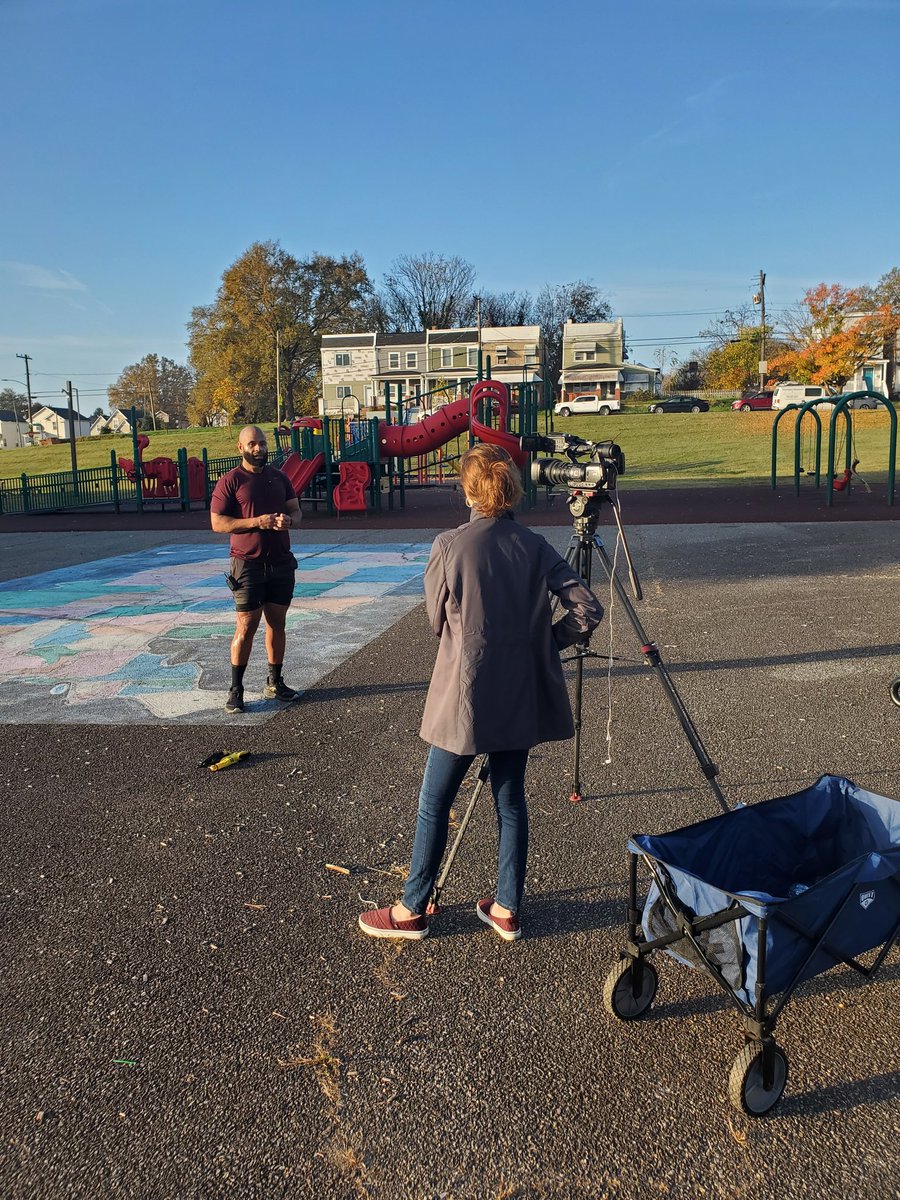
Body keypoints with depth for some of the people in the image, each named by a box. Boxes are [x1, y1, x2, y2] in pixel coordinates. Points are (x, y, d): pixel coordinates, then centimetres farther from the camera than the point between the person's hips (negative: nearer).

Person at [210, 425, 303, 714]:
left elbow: (296, 511, 14)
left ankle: (274, 683, 22)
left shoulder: (279, 477, 11)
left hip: (281, 562, 5)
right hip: (248, 563, -5)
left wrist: (288, 520, -11)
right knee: (246, 626, -3)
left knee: (277, 623, 10)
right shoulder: (230, 481, -5)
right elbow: (217, 523, -9)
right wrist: (256, 522, -21)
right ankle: (236, 690, 7)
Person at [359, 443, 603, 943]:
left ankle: (413, 910, 22)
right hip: (519, 698, 4)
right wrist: (542, 641, 6)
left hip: (464, 696, -4)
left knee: (434, 803, 10)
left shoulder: (448, 546, -11)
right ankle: (507, 909, 26)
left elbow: (437, 619, 1)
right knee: (511, 799, 16)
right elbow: (589, 610, -6)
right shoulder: (535, 547, -2)